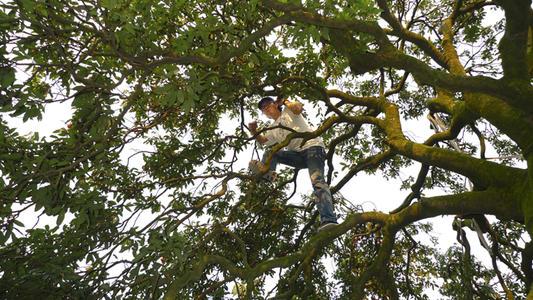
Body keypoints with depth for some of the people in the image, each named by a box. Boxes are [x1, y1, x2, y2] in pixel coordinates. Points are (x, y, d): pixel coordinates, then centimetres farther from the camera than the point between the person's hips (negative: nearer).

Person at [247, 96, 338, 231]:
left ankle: (329, 220, -45)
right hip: (297, 154, 7)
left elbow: (298, 108, -8)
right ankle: (266, 171, -44)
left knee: (317, 181, -28)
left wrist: (284, 101, 6)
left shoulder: (288, 111, 14)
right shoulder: (273, 129, 31)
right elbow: (262, 140, 19)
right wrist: (254, 131, 2)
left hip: (312, 146, -6)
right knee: (269, 154, -10)